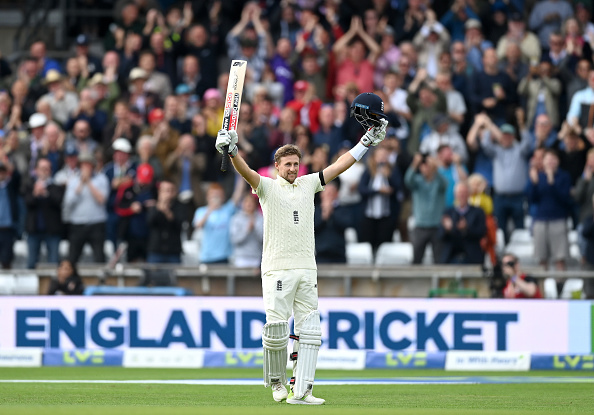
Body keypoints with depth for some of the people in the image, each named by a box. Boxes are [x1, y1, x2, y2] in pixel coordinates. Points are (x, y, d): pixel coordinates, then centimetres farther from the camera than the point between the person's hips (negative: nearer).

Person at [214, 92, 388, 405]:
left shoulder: (308, 184, 15)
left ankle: (301, 390, -5)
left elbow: (339, 166, 16)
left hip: (307, 270, 4)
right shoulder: (267, 187, 3)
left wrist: (368, 141, 12)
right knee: (276, 329, -7)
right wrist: (232, 152, -35)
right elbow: (246, 172, -15)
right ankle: (276, 383, 14)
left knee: (309, 331, -3)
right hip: (277, 270, -4)